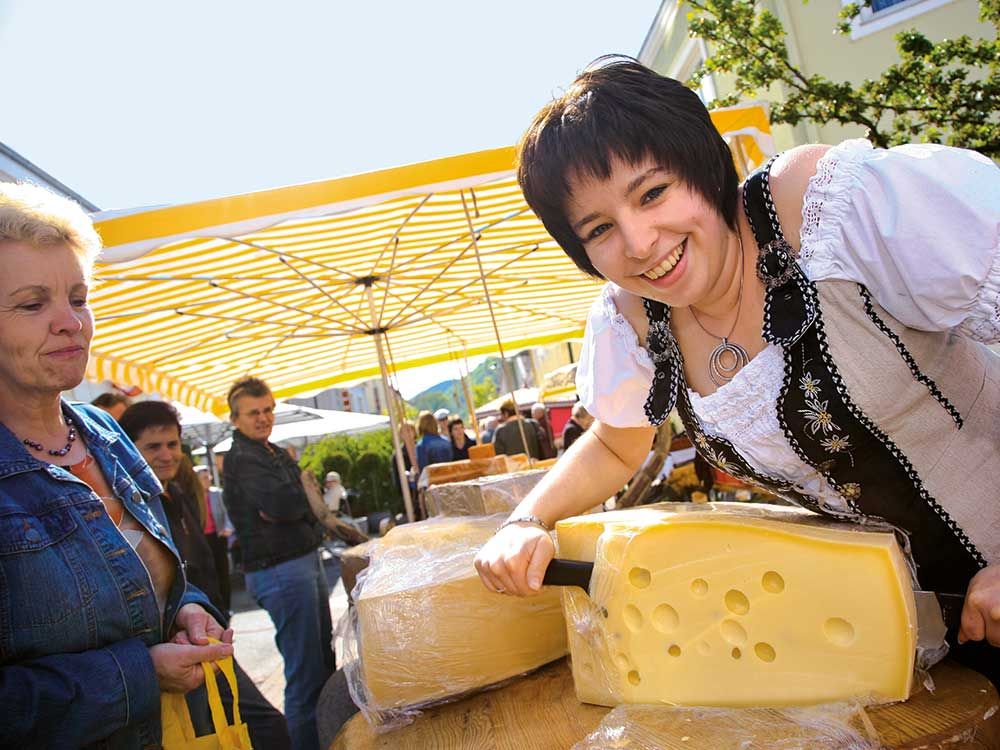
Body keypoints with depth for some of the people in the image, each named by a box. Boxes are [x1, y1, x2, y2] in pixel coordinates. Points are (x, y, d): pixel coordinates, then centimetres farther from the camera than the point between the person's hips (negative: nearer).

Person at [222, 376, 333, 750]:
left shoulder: (277, 452, 14)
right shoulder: (241, 459, -14)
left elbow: (310, 495, 10)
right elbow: (286, 504, -24)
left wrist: (288, 503, -9)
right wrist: (302, 494, -4)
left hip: (306, 558, 10)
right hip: (280, 570, -10)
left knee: (324, 658, 20)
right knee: (306, 672, -4)